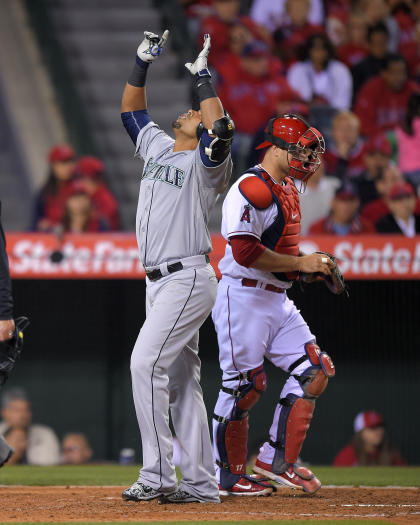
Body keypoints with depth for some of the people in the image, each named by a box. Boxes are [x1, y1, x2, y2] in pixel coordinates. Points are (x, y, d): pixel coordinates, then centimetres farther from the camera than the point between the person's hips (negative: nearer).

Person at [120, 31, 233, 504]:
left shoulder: (205, 161, -7)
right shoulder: (157, 147, 16)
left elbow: (222, 129, -28)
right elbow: (131, 110, 25)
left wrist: (203, 79, -20)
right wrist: (142, 64, 14)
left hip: (188, 280, -9)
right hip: (160, 282, 9)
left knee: (146, 363, -18)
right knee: (179, 380, 7)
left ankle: (158, 474, -17)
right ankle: (200, 483, 9)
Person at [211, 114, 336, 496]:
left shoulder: (288, 189, 16)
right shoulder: (252, 188, -16)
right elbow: (245, 251, -25)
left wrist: (314, 266, 8)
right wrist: (301, 263, -20)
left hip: (278, 300, 10)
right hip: (244, 298, -10)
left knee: (314, 371, 3)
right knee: (244, 386, -5)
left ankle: (277, 461, 8)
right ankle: (230, 476, 6)